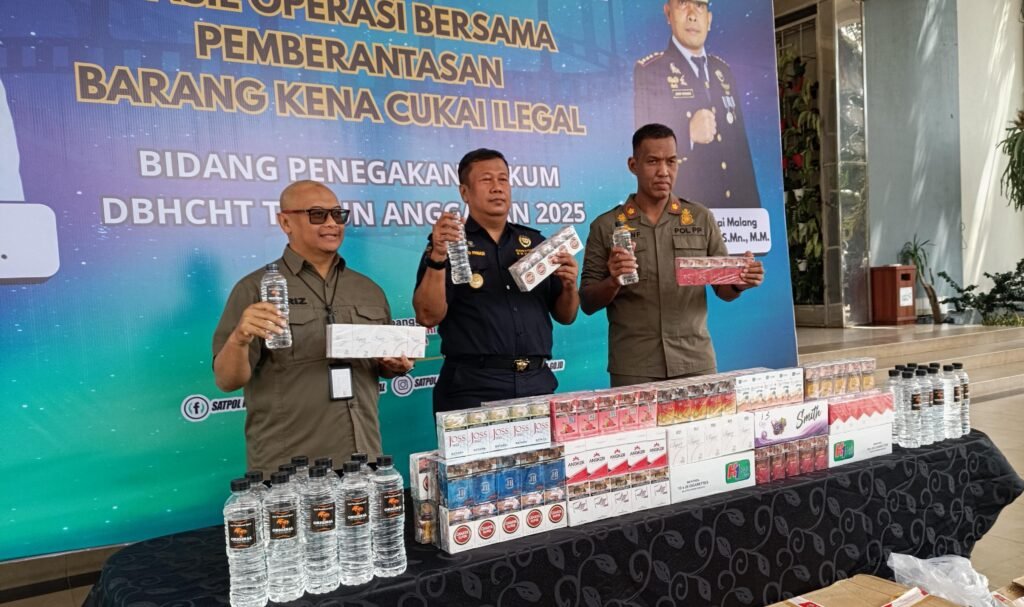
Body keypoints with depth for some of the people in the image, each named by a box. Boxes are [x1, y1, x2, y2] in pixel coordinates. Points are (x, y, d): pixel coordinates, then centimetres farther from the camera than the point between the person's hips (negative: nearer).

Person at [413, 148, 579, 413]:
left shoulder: (535, 242, 11)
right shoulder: (447, 242, 2)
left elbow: (565, 316, 14)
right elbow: (428, 316, -9)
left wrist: (569, 286, -5)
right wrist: (438, 257, -20)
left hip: (537, 382, 4)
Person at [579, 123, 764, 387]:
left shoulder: (701, 218, 6)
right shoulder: (606, 226, 1)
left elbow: (723, 289, 10)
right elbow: (588, 303, 2)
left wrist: (739, 282, -12)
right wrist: (613, 282, -18)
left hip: (696, 364, 2)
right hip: (633, 370, -1)